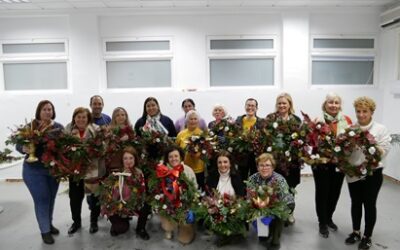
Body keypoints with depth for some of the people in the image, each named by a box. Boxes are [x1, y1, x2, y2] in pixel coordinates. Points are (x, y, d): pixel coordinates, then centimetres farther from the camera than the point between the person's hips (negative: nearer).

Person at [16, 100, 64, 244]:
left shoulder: (59, 127, 0)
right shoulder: (30, 127, -6)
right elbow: (19, 145, -4)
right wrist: (25, 149, -25)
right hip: (34, 170, -3)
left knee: (51, 198, 16)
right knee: (42, 199, 2)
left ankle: (49, 223, 37)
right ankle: (45, 231, 17)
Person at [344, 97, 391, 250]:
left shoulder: (381, 129, -4)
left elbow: (384, 152, -10)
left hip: (372, 173, -2)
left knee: (369, 204, 8)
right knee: (355, 203, 14)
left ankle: (367, 236, 25)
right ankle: (356, 232, 32)